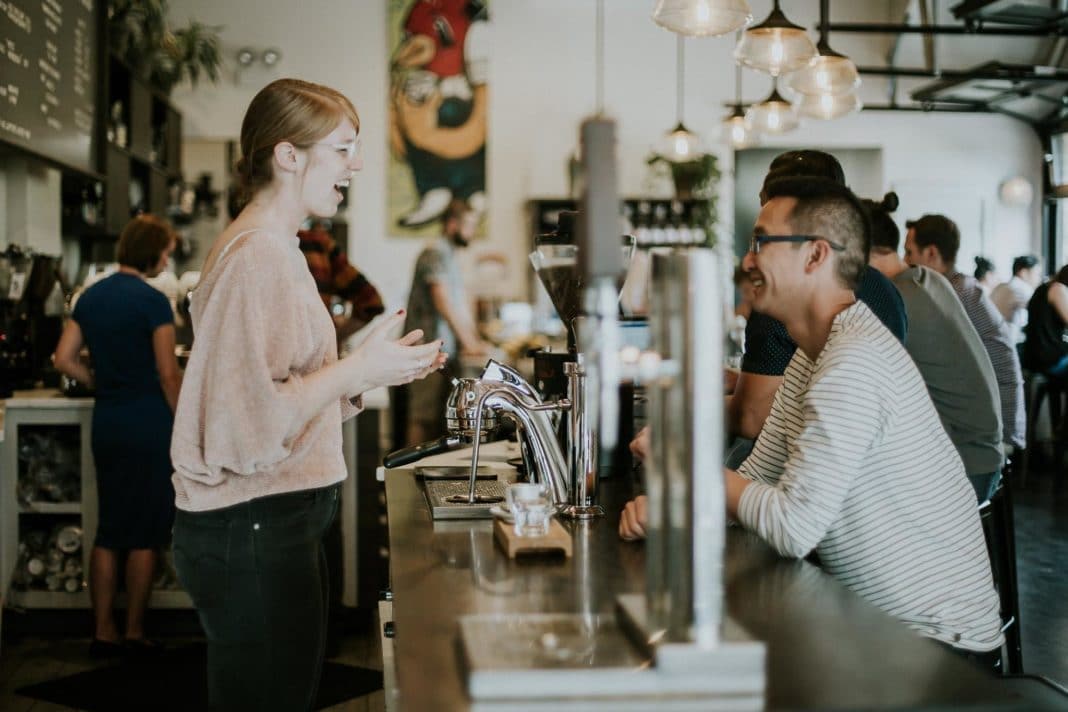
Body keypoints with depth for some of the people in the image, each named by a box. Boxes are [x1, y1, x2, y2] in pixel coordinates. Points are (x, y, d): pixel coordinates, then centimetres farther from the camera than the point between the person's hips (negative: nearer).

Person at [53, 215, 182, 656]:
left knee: (108, 531, 13)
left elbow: (65, 359, 8)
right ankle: (134, 633, 11)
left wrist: (102, 384, 15)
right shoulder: (152, 302, -13)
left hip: (106, 422, 7)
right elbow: (168, 374, -14)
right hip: (148, 424, -7)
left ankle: (103, 632, 16)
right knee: (145, 534, 3)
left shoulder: (90, 297, 8)